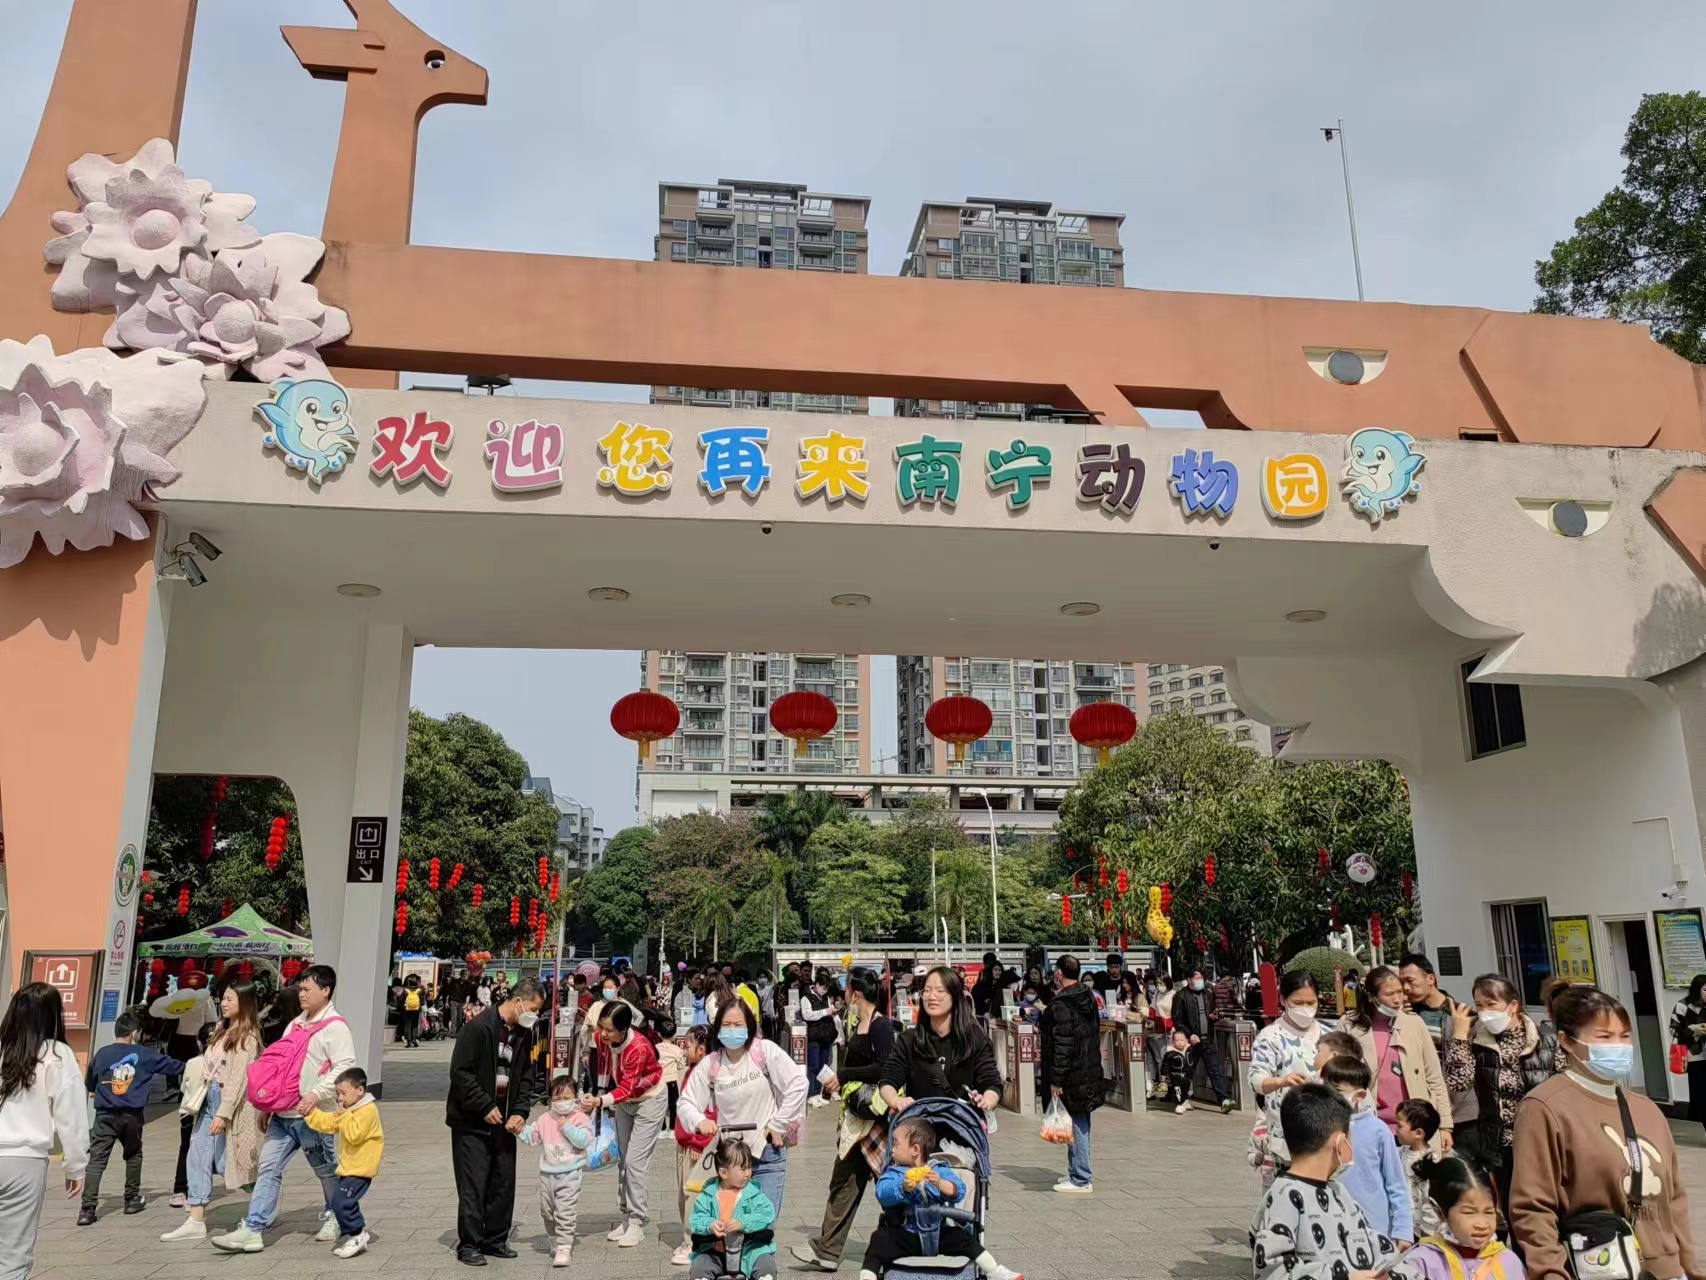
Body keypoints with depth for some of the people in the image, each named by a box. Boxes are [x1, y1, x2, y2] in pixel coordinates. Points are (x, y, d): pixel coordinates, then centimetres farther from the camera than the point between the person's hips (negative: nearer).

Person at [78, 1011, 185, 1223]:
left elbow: (89, 1081, 19)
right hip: (132, 1115, 0)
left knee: (96, 1159, -4)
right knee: (133, 1156, 19)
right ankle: (132, 1200, 25)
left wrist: (93, 1091, 43)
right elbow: (170, 1064, 16)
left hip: (105, 1114, 0)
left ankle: (87, 1209, -14)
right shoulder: (144, 1054, 3)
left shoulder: (102, 1053, 5)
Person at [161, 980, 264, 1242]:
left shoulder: (247, 1038, -13)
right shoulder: (222, 1031, 13)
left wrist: (223, 1114, -23)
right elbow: (209, 1068, 16)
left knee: (228, 1160, 1)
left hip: (230, 1102, -8)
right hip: (209, 1099, 8)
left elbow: (238, 1078, -19)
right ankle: (196, 1221, 4)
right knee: (199, 1156, 2)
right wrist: (197, 1101, 12)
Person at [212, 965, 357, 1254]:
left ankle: (334, 1217, 28)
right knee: (268, 1168, 0)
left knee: (326, 1170, 9)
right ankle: (252, 1229, 0)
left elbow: (344, 1067, -20)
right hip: (282, 1113, 7)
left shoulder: (335, 1027, -11)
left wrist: (316, 1094, -27)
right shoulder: (296, 1024, 16)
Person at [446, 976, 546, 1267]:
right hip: (472, 1122, -7)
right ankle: (469, 1245, 10)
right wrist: (486, 1107, -19)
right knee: (474, 1185, -2)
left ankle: (495, 1240, 22)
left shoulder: (524, 1033, 6)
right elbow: (460, 1072, -18)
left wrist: (521, 1111, -3)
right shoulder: (478, 1027, -17)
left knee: (503, 1183, 10)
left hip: (504, 1120, 7)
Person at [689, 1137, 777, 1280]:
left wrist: (743, 1223, -31)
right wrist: (709, 1225, -26)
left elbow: (767, 1213, -18)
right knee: (698, 1269, -21)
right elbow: (696, 1219, -4)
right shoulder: (708, 1194, -1)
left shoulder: (753, 1193, -5)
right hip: (715, 1251, 1)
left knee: (767, 1266, -23)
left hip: (749, 1249, -1)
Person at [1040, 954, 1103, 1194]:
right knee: (1080, 1124, 16)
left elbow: (1061, 1046, -21)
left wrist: (1055, 1080, -17)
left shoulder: (1061, 1005, -17)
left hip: (1071, 1075, -9)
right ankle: (1076, 1172, 26)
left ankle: (1080, 1180, 2)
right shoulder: (1089, 998, 10)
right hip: (1090, 1072, 9)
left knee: (1076, 1125, -3)